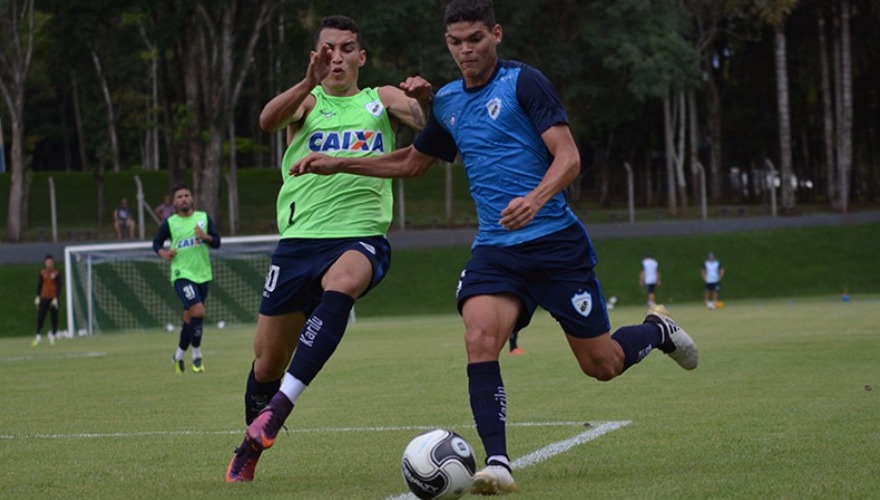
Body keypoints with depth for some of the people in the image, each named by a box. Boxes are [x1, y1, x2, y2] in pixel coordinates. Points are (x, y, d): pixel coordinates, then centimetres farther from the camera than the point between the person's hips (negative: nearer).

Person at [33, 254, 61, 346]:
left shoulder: (56, 273, -1)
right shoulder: (42, 273, 7)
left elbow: (59, 286, -3)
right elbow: (39, 285, 11)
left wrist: (56, 298, -13)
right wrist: (37, 297, 3)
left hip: (53, 298, -1)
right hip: (44, 298, 1)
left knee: (54, 317, 3)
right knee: (40, 318, -7)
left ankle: (53, 336, 17)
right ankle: (38, 337, -9)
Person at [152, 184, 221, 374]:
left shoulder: (204, 218, 5)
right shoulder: (169, 223, -1)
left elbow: (217, 243, 3)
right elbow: (156, 243, 10)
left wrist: (205, 237, -18)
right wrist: (164, 253, -10)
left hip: (203, 274, 4)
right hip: (182, 274, -4)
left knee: (190, 317, 12)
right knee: (198, 311, -21)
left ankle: (179, 355, 31)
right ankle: (197, 355, -6)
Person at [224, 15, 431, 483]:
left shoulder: (382, 100, 11)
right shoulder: (308, 101, 9)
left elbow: (423, 121, -7)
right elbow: (268, 120, -13)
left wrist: (424, 100, -30)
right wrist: (308, 83, -31)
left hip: (361, 237, -2)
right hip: (298, 240, 2)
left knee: (340, 286, -37)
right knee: (267, 361, 6)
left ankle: (279, 405, -40)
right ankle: (248, 451, 33)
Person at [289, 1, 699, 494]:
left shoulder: (524, 82, -8)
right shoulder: (447, 102, 11)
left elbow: (569, 158, -15)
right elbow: (412, 162, 28)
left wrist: (536, 199, -34)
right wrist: (339, 164, 19)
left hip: (556, 242, -4)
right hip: (495, 248, 4)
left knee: (602, 364, 3)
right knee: (480, 339, -23)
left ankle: (658, 330, 36)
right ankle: (497, 464, -23)